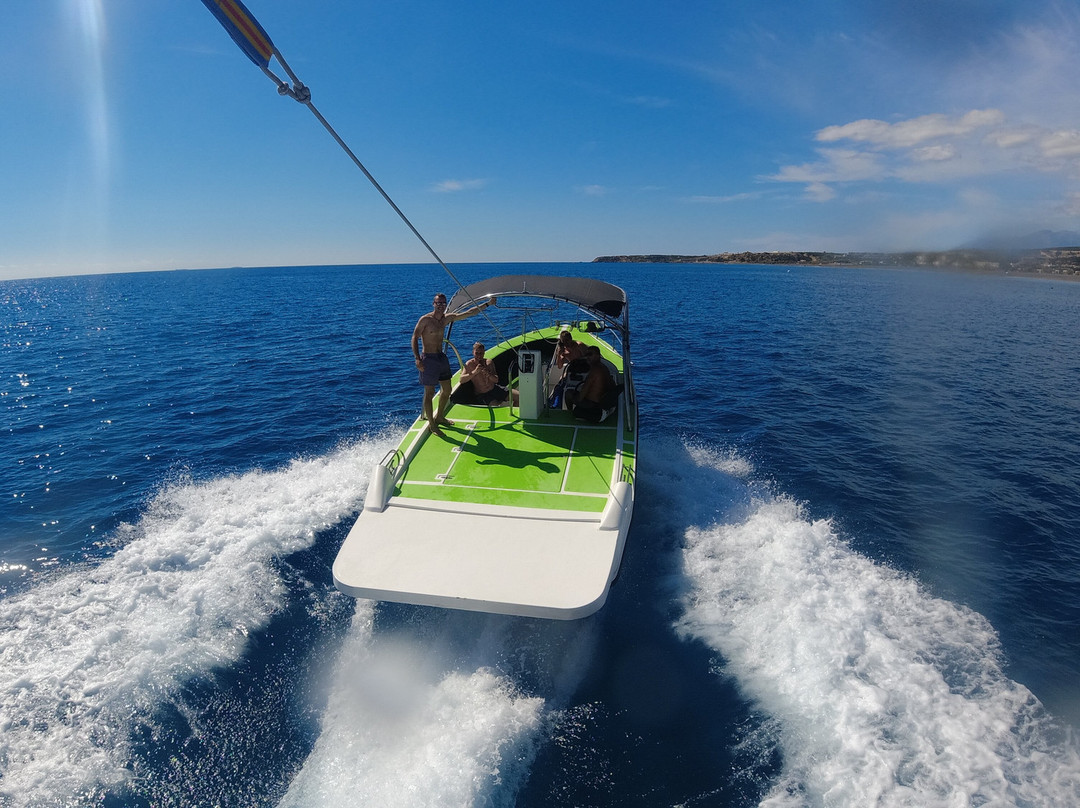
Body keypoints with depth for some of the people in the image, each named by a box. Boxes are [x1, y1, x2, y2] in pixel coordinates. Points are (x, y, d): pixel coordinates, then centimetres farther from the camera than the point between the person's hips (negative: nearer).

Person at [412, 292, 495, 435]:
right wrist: (417, 359, -22)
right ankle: (431, 424, 10)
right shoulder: (425, 320, -11)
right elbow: (415, 338, -12)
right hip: (428, 359, -7)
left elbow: (469, 313, 10)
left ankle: (439, 417, 33)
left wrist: (487, 304, 9)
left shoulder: (447, 319, 7)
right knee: (429, 393, -1)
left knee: (447, 390, 14)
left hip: (441, 357, 7)